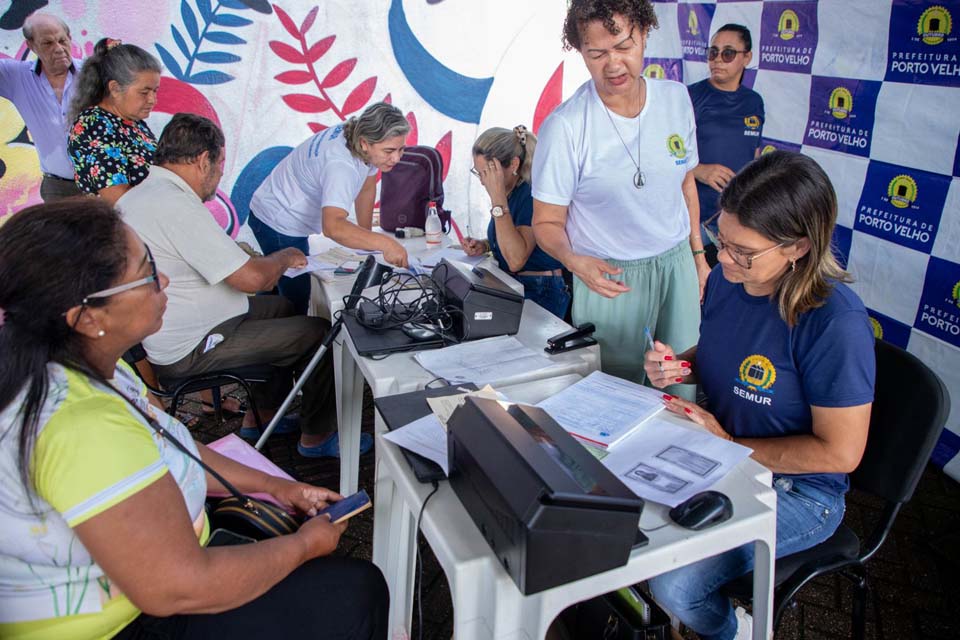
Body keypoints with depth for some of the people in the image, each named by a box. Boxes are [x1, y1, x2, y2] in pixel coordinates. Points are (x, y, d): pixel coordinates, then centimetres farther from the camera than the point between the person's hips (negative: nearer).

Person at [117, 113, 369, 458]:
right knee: (320, 333, -5)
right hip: (190, 350, -11)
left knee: (282, 307, 25)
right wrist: (284, 257, -6)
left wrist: (273, 260, 9)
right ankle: (316, 437, 13)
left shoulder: (139, 195, 8)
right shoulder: (178, 208, -26)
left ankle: (261, 415, 30)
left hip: (171, 334, 11)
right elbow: (252, 278, -26)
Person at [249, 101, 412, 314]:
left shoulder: (359, 133, -11)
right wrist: (384, 243, -57)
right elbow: (333, 227, -51)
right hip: (278, 224, -10)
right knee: (297, 297, -10)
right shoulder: (341, 164, -39)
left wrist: (367, 238, 4)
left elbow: (367, 188, 3)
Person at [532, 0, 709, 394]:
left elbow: (685, 181, 12)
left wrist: (698, 254, 14)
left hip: (677, 262, 5)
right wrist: (574, 260, -32)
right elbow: (547, 222, -12)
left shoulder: (677, 98, -1)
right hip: (610, 276, -4)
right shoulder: (564, 127, -18)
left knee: (685, 385, 13)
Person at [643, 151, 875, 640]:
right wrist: (678, 367, -7)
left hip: (795, 489, -6)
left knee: (675, 584, -20)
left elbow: (839, 452, -21)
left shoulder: (835, 322, -27)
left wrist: (729, 446, -20)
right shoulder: (725, 278, -5)